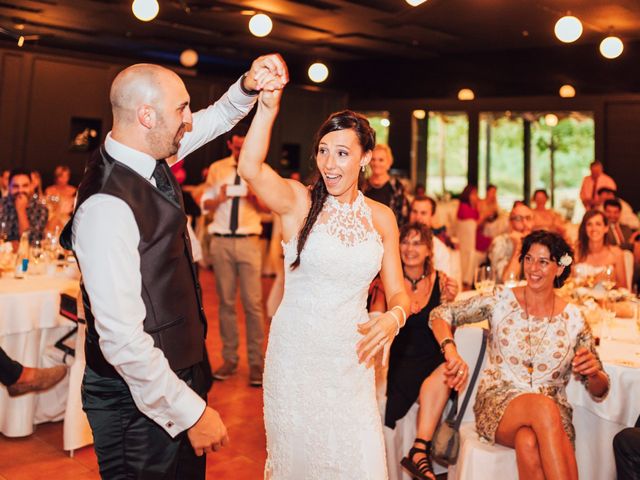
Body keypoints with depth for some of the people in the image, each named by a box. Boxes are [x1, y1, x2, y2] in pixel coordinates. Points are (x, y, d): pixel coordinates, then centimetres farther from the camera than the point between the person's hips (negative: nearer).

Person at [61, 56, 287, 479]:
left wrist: (248, 85, -4)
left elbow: (215, 119, 15)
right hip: (142, 398, -9)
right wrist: (191, 411, -23)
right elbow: (122, 338, -28)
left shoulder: (150, 158, -2)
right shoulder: (107, 206, -28)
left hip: (177, 372, 9)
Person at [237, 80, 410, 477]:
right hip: (295, 354, -2)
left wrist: (393, 317, -16)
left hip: (351, 357, 3)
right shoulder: (299, 201, -7)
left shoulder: (381, 217, 2)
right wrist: (268, 108, -37)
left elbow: (397, 291, 4)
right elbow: (250, 168, -28)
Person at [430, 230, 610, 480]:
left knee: (528, 442, -36)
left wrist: (593, 372, -16)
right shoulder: (501, 300, -1)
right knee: (544, 407, -35)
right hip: (498, 402, 0)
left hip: (553, 414, 1)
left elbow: (599, 390, 8)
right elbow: (440, 314, 0)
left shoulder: (574, 319, 2)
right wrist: (451, 351, -18)